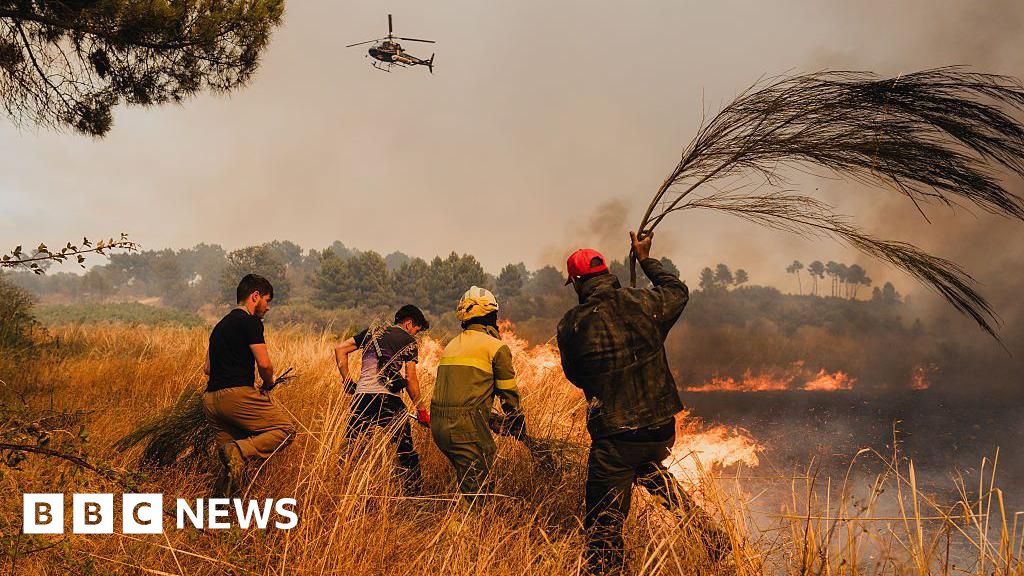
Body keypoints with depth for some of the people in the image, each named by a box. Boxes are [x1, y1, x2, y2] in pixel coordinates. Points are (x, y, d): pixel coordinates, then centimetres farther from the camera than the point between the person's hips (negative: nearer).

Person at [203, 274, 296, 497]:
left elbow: (207, 368, 26)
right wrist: (269, 384, 8)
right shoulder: (250, 321, -4)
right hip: (237, 395, -9)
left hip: (210, 401, 9)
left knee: (232, 463, 13)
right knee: (286, 429, -4)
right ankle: (240, 451, -23)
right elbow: (264, 363, -11)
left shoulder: (221, 325, 24)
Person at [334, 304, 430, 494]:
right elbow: (410, 379, -1)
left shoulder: (371, 332, 20)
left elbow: (339, 349, 15)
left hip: (362, 396, 4)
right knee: (406, 450, 9)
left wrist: (347, 381, 17)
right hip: (388, 399, -4)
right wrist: (421, 410, 5)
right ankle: (414, 493, 12)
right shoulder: (408, 340, 5)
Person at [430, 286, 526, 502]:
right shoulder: (496, 347, -3)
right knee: (475, 491, 0)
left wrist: (493, 421, 29)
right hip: (466, 427, -7)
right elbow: (509, 394, 2)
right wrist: (519, 431, 17)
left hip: (438, 425, 8)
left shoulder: (452, 345, 20)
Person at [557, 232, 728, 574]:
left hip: (614, 437, -4)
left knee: (604, 525, 4)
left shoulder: (571, 326, -9)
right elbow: (679, 292, 20)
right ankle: (706, 530, 35)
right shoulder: (644, 303, -3)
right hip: (662, 429, 5)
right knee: (648, 469, 35)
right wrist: (646, 260, 31)